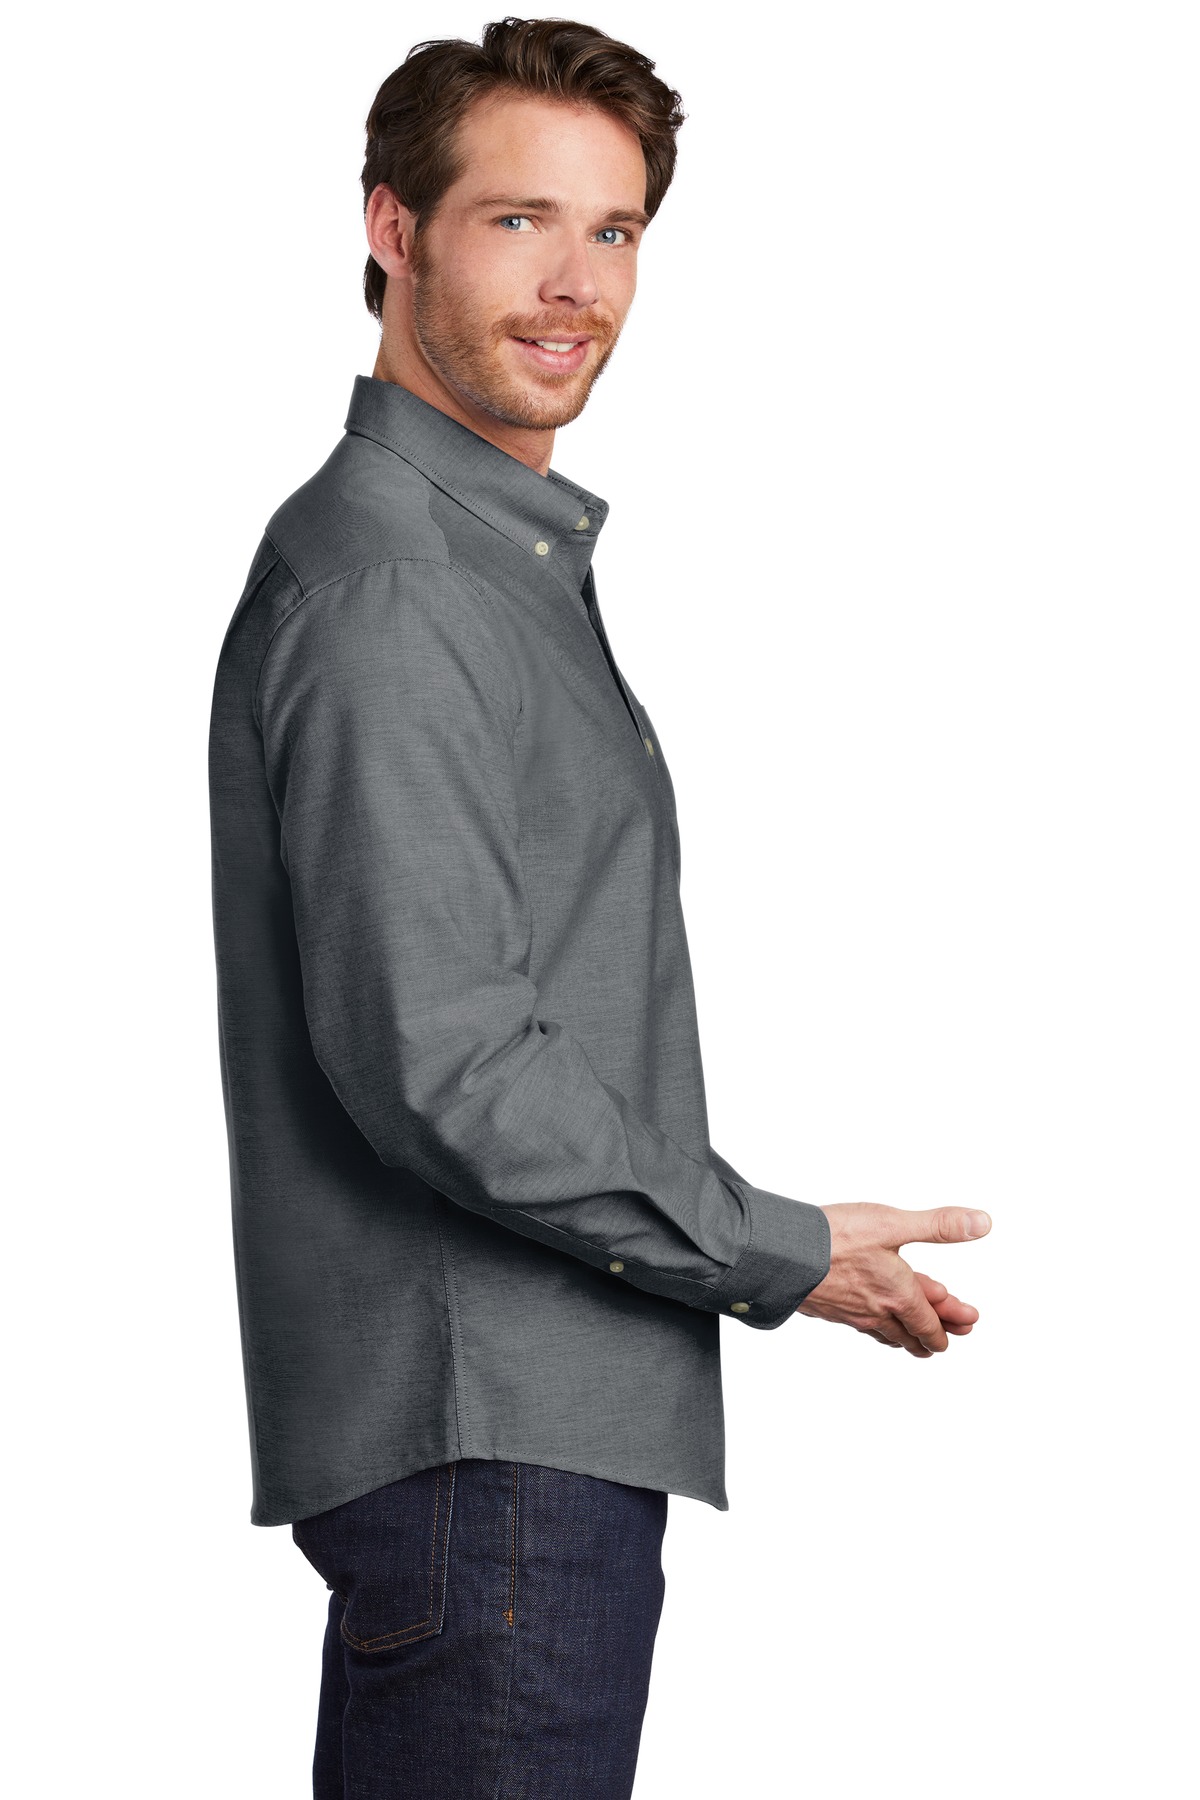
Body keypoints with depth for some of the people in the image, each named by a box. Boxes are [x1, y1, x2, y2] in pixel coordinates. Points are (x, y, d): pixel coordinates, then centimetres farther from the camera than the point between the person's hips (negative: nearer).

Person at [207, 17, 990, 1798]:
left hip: (540, 1417, 10)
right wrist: (781, 1255, -14)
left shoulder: (510, 554, 19)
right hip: (481, 1434, -10)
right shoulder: (377, 583, -15)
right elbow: (438, 1061, -22)